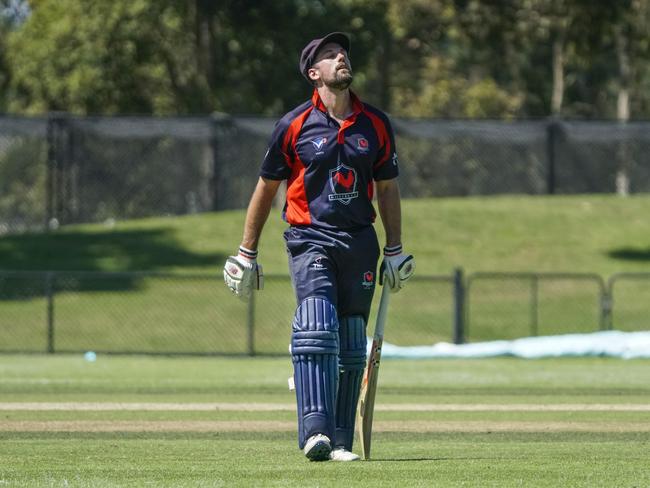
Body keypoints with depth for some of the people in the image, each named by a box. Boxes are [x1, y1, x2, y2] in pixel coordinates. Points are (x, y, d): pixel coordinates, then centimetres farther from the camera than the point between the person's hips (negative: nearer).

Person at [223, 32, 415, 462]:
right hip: (310, 240, -4)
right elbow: (266, 188, 7)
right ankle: (315, 433, -30)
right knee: (316, 329, -22)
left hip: (360, 241, 4)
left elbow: (387, 188, 17)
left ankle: (340, 441, 11)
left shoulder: (376, 124, 7)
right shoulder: (294, 125, -2)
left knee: (351, 347, 5)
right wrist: (247, 253, 9)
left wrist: (394, 250, 14)